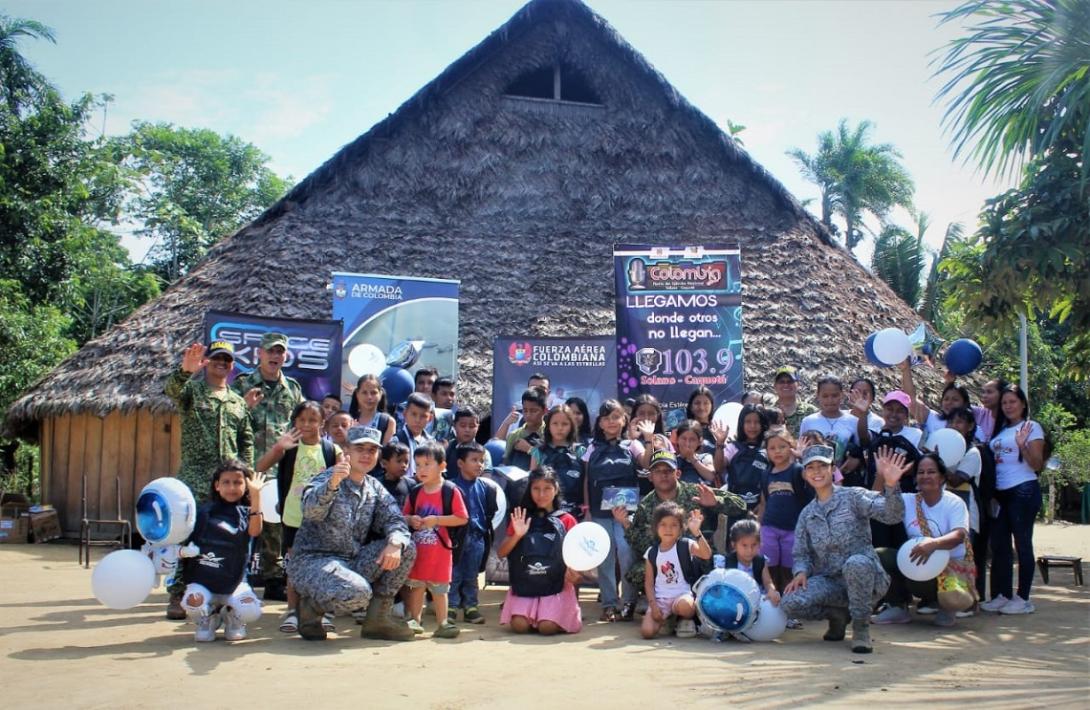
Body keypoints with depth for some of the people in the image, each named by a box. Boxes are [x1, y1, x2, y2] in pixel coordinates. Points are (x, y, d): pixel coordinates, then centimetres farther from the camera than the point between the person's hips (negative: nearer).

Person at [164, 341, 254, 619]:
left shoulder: (238, 402, 17)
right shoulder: (191, 389, 4)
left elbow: (247, 440, 19)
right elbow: (171, 390, -20)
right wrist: (185, 370, -41)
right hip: (194, 476, -4)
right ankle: (178, 596, -2)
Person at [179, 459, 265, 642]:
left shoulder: (246, 513, 3)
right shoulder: (204, 512, 3)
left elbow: (254, 531, -20)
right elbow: (187, 540, 7)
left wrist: (256, 495, -28)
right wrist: (183, 550, -18)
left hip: (234, 582, 0)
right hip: (202, 581, 0)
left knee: (251, 612, -24)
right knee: (193, 603, -31)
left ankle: (232, 620, 15)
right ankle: (207, 619, 8)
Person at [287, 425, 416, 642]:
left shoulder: (375, 488, 9)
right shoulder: (327, 478, -11)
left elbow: (395, 520, 0)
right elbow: (311, 510, -32)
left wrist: (395, 543, -24)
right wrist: (332, 483, -53)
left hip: (352, 562, 7)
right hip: (312, 561, -7)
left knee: (406, 548, -8)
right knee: (357, 593, -34)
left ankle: (377, 619, 0)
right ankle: (311, 606, -2)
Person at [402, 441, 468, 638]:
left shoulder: (451, 491, -10)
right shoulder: (414, 492, 4)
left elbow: (462, 518, -12)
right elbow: (405, 515, 13)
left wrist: (436, 520, -19)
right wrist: (411, 520, -11)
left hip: (440, 548, -4)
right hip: (417, 547, 4)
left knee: (439, 588, 6)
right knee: (415, 585, 10)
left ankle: (442, 623, 15)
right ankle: (414, 620, 22)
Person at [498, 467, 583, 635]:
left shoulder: (566, 520, 3)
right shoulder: (521, 519, 9)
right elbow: (501, 553, 4)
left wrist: (575, 573, -16)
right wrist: (516, 535, -13)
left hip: (556, 586, -2)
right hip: (524, 586, 2)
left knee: (546, 628, -22)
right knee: (519, 626, -21)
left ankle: (560, 615, 12)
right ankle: (532, 614, 13)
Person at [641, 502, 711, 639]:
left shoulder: (686, 546, -3)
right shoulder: (651, 553, 6)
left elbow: (707, 555, -24)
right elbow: (649, 582, 7)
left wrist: (696, 532, -38)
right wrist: (653, 604, -8)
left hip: (682, 595, -2)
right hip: (660, 599, 3)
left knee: (685, 606, -40)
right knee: (647, 631, -20)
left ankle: (686, 620, 0)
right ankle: (666, 619, 15)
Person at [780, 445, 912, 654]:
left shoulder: (853, 496, -1)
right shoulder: (807, 514, 14)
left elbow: (891, 514, -16)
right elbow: (801, 553, 13)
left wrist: (891, 486, -35)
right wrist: (801, 572, -10)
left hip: (863, 578, -3)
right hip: (828, 581, 4)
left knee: (856, 563, -40)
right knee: (790, 603, -25)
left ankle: (861, 626, -13)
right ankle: (838, 615, 7)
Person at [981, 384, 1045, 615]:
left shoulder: (1031, 427, -2)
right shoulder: (1000, 429, 17)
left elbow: (1038, 465, -10)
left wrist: (1022, 445, -23)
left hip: (1023, 491, -7)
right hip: (1000, 493, 7)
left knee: (1022, 543, -2)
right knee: (999, 544, 8)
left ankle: (1023, 598, 4)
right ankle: (1002, 595, 15)